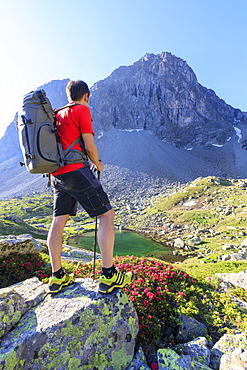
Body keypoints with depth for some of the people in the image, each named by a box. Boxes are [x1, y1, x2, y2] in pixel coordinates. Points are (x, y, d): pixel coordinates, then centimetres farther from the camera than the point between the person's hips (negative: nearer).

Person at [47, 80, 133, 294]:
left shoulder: (57, 114, 23)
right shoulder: (82, 110, 0)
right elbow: (90, 147, -8)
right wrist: (98, 164, 9)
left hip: (57, 174, 9)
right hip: (76, 170, -9)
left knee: (59, 221, 9)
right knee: (106, 214, -5)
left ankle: (57, 277, 18)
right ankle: (108, 276, -5)